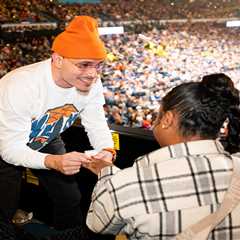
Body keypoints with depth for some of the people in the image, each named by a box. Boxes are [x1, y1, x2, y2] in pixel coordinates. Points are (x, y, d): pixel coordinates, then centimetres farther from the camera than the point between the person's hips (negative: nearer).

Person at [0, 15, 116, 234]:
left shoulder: (91, 82, -21)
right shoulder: (21, 86, -38)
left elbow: (96, 124, -12)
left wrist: (107, 150, -36)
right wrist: (54, 162, -53)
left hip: (46, 142, 5)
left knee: (71, 200, 10)